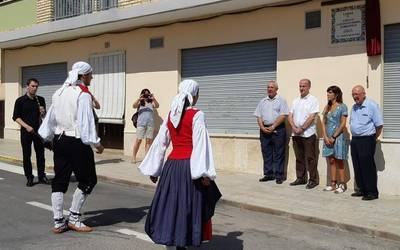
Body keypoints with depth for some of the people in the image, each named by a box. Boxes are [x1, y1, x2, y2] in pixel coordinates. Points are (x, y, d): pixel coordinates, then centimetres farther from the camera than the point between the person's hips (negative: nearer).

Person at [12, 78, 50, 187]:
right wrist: (26, 126, -15)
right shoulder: (20, 100, -2)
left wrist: (43, 112, -7)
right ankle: (29, 178, 11)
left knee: (40, 154, 5)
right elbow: (16, 117, -3)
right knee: (27, 155, 2)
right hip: (26, 132, -3)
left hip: (38, 131, 3)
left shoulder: (40, 100, 9)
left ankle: (42, 176, 15)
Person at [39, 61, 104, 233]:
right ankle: (73, 218, 8)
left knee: (60, 180, 11)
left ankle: (58, 222, 14)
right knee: (88, 180, 6)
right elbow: (86, 122, -18)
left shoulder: (60, 92, 10)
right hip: (77, 143, -8)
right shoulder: (83, 95, -13)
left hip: (59, 140, 8)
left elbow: (50, 117, 15)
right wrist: (97, 143, -10)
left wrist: (48, 136, 27)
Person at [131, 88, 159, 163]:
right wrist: (139, 99, -23)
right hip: (141, 124, -2)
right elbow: (134, 106, -6)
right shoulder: (140, 103, 11)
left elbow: (157, 106, -4)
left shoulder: (151, 103, 13)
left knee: (149, 141, 1)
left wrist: (154, 99, -21)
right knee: (138, 140, -3)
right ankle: (134, 157, 6)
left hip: (150, 124, 2)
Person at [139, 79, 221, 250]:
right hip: (189, 165, -5)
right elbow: (200, 145, -14)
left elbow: (160, 143, 10)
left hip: (171, 165, 5)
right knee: (187, 207, 5)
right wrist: (205, 173, -14)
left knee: (170, 204, 13)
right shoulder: (197, 115, -8)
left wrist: (153, 170, 15)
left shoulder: (171, 114, 8)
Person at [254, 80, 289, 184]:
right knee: (266, 153, 7)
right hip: (264, 129, 5)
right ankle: (268, 174, 15)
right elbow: (258, 116, 11)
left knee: (278, 154, -1)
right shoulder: (262, 101, 15)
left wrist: (273, 127, -14)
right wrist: (262, 127, -5)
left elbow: (283, 116, -8)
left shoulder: (281, 101, 1)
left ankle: (279, 176, 3)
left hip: (278, 129, -4)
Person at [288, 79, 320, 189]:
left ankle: (313, 180, 4)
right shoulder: (295, 101, 16)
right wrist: (294, 127, -6)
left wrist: (302, 128, -15)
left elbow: (312, 117, -12)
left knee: (310, 158, -3)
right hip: (296, 134, 6)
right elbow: (290, 115, 10)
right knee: (299, 157, 12)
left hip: (308, 134, -6)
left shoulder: (313, 100, -4)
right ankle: (301, 178, 20)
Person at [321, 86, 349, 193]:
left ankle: (342, 184, 6)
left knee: (339, 161, 0)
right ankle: (333, 183, 14)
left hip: (338, 137, -6)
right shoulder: (327, 107, 12)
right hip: (328, 138, 6)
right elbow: (324, 123, 10)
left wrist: (334, 137, -13)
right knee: (331, 161, 8)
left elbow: (343, 124, -10)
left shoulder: (342, 107, -5)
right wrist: (325, 137, -3)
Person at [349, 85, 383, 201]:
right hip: (355, 140, 8)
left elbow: (379, 125, -10)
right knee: (357, 167, 11)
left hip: (366, 140, -7)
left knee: (368, 167, -5)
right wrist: (354, 137, 14)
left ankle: (372, 192, 4)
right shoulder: (354, 107, 14)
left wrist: (373, 139, -2)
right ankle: (362, 189, 21)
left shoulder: (372, 105, -9)